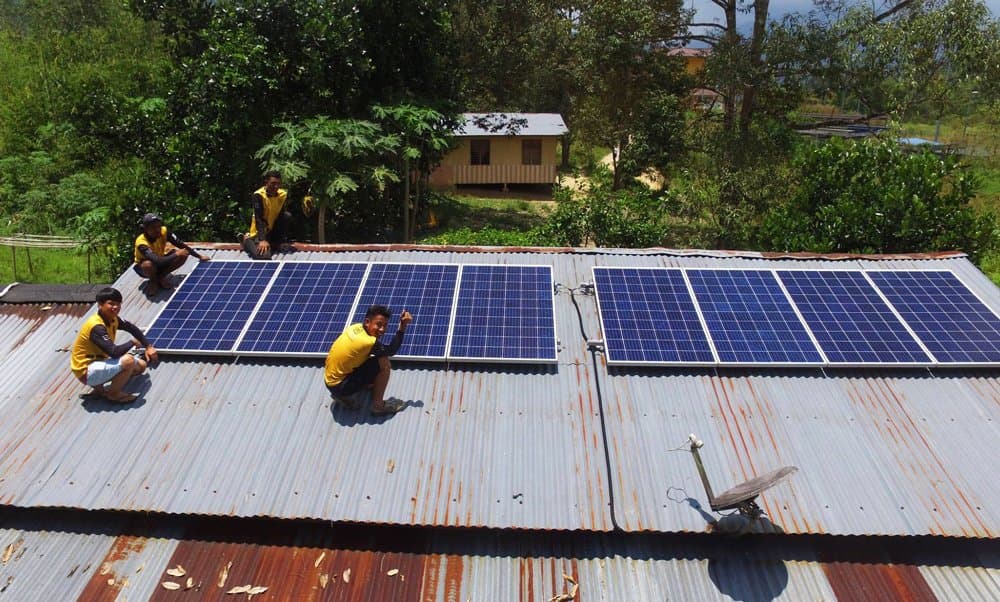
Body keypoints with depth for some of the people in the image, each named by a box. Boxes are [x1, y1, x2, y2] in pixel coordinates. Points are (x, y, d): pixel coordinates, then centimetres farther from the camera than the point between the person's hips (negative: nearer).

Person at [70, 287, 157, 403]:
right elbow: (114, 352, -35)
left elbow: (132, 328, 16)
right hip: (86, 371, -9)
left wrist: (149, 346, 7)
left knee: (140, 366, 9)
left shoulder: (113, 319, -2)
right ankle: (113, 394, -5)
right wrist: (132, 342, -17)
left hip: (99, 362, 9)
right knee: (128, 361, -29)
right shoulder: (97, 327, -28)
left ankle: (100, 387, 12)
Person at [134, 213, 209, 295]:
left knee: (183, 255, -20)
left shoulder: (164, 231, -21)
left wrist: (199, 256, -17)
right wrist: (176, 255, -40)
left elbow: (181, 244, -15)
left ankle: (161, 276, -2)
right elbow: (157, 261, -47)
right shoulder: (141, 242, -35)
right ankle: (153, 280, -6)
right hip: (145, 267, -5)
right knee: (148, 265, -42)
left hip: (160, 259, 5)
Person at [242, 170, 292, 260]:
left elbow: (281, 214, 1)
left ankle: (279, 242, 0)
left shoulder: (283, 194, -4)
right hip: (260, 233, -5)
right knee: (264, 256, -29)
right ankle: (247, 240, 5)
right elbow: (259, 219, -27)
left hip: (273, 229, 5)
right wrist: (263, 240, -38)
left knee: (287, 216, -21)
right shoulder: (258, 195, -21)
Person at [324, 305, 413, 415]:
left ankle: (345, 397, 20)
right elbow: (392, 350, -11)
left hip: (330, 380, 8)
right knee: (383, 363, -14)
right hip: (340, 387, -8)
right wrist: (403, 326, -14)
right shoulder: (367, 342, -26)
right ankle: (378, 405, 0)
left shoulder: (356, 327, -6)